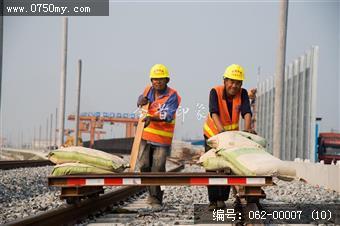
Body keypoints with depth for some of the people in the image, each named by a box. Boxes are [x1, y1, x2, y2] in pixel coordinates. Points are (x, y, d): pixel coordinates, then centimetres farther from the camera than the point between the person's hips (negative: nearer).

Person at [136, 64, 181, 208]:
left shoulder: (172, 96, -13)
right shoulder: (148, 91, 6)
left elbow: (167, 115, -28)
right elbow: (140, 100, 29)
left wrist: (151, 118, -45)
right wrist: (141, 101, 3)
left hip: (162, 138, -5)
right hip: (146, 135, 5)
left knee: (158, 168, -6)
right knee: (144, 165, 5)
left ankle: (155, 198, 4)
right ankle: (153, 193, 23)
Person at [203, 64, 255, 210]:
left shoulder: (242, 94, -16)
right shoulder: (215, 92, -24)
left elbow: (246, 112, -29)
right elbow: (214, 112, -38)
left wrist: (247, 128, -49)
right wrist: (221, 129, -55)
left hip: (232, 133, 2)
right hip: (213, 133, -2)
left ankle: (222, 199, 9)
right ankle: (213, 201, 4)